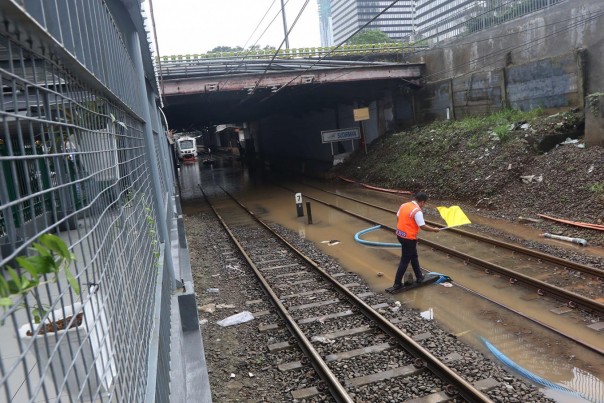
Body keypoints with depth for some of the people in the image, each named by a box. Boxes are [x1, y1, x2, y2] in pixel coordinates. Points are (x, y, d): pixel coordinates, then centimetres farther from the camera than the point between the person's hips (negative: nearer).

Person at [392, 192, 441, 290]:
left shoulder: (403, 205, 3)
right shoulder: (417, 211, -20)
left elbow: (398, 218, 13)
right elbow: (423, 226, -20)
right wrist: (434, 229, -6)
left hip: (400, 235, 8)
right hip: (409, 238, -8)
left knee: (414, 256, 24)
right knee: (405, 261, 3)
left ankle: (419, 277, 36)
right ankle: (397, 284, 8)